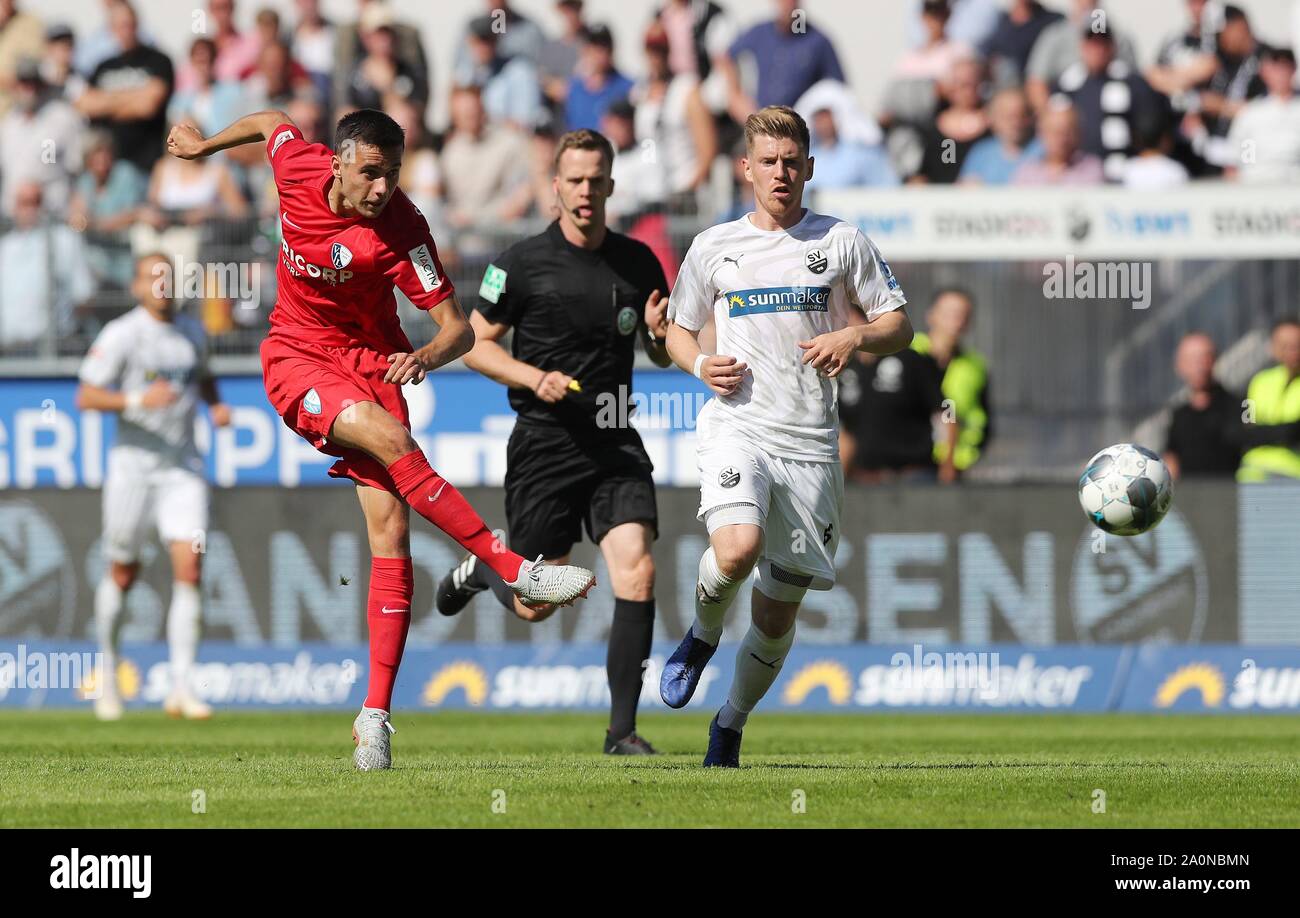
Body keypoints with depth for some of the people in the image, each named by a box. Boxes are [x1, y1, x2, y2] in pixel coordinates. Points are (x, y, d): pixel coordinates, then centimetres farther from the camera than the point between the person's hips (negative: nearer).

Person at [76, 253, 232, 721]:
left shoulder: (192, 332, 9)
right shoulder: (121, 335, -8)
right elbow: (85, 397, -11)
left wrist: (216, 403, 8)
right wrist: (137, 400, -24)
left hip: (183, 469, 3)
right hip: (134, 466, -3)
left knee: (190, 568, -10)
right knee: (122, 572, 7)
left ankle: (181, 687, -11)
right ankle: (108, 668, 31)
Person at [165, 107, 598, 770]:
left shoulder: (399, 230, -19)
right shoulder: (300, 167, -12)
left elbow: (458, 328, -19)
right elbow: (270, 123, 13)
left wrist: (426, 357, -40)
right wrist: (206, 143, 29)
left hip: (371, 363, -1)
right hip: (296, 359, 1)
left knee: (390, 530, -13)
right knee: (392, 440, -29)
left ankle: (375, 714, -12)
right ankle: (516, 570, -30)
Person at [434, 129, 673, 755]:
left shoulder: (639, 263, 6)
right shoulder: (523, 263, -4)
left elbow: (662, 355, 17)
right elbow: (475, 345, 2)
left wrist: (660, 333, -7)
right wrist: (534, 376, -14)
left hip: (616, 444, 2)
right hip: (545, 440, -2)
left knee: (636, 572, -18)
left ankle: (622, 729, -11)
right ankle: (483, 568, 43)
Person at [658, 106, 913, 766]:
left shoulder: (842, 242, 8)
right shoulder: (714, 248, 9)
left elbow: (900, 326, 11)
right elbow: (679, 331, 20)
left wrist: (856, 336, -11)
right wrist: (700, 364, -2)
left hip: (810, 442, 1)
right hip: (737, 424, -1)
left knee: (778, 612, 5)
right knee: (737, 550, -30)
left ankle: (731, 725, 26)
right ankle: (703, 634, 2)